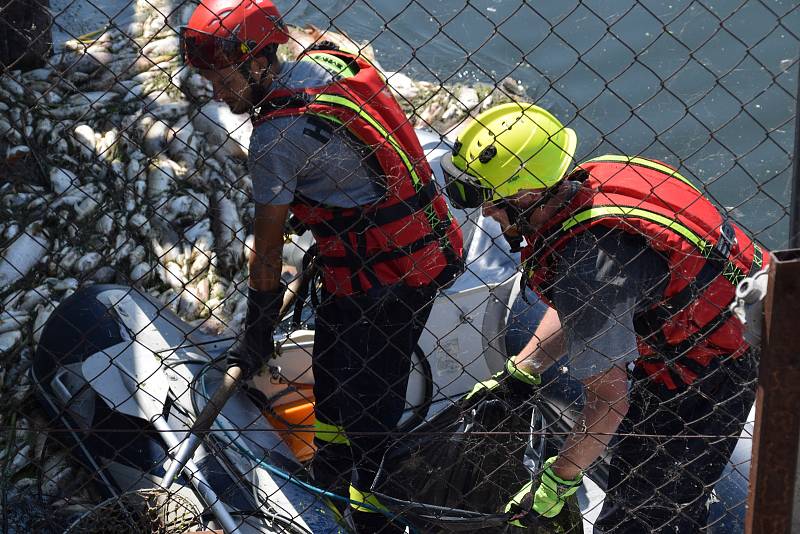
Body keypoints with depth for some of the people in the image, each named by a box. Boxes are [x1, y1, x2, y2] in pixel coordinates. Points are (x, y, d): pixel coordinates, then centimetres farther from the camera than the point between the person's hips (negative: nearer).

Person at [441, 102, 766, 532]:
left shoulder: (587, 262, -35)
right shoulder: (594, 176, -8)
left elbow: (609, 399, -28)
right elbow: (574, 310, 8)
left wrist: (554, 483, -17)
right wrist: (517, 376, 8)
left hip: (709, 367, -9)